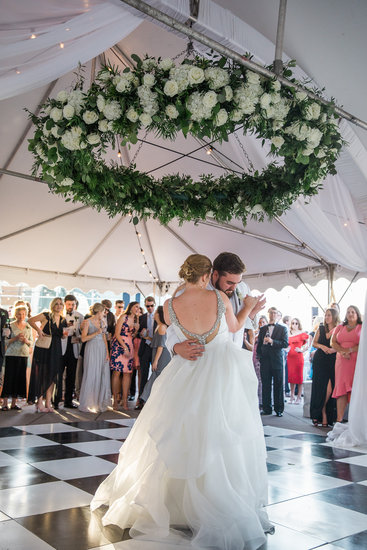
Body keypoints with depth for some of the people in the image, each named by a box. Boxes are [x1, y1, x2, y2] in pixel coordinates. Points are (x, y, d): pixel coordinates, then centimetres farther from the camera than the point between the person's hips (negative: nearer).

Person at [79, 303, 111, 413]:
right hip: (92, 350, -6)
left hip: (102, 349, 6)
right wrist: (96, 333, -16)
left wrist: (107, 352, 5)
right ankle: (88, 403, 4)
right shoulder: (87, 322, -2)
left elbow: (104, 338, 13)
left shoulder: (101, 322, 15)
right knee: (91, 375, -5)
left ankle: (100, 402, 10)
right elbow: (83, 338, -9)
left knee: (102, 375, 3)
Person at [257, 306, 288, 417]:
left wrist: (272, 341, -16)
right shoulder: (262, 329, 16)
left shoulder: (282, 328, 6)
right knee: (265, 385, 3)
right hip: (265, 360, 3)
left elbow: (285, 343, -5)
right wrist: (259, 356, 6)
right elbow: (259, 344, 18)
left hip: (277, 359, -2)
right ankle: (266, 408, 10)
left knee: (278, 385, 1)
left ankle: (279, 409, 8)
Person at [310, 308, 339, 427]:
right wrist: (322, 346, -5)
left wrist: (333, 349, -23)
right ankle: (323, 415, 12)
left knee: (329, 389, -9)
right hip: (319, 361, 3)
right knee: (319, 389, -1)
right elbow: (314, 343, 14)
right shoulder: (321, 328, 12)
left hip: (332, 362, -3)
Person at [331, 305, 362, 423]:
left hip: (357, 362, -3)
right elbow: (333, 343, 9)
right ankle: (339, 420, -4)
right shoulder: (339, 327, 18)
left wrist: (350, 350, -12)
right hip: (342, 363, 3)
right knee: (342, 390, -2)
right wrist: (343, 351, -8)